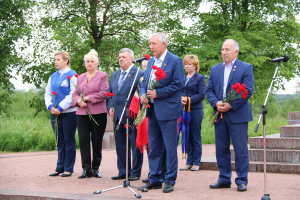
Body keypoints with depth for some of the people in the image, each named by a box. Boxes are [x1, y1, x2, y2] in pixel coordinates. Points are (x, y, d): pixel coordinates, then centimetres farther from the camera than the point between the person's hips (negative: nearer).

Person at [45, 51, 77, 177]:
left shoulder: (72, 75, -6)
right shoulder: (53, 76, 13)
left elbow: (73, 94, -14)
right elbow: (47, 93, 13)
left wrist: (60, 108, -17)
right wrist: (50, 107, -5)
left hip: (68, 113, -6)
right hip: (55, 113, 6)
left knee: (69, 141, 1)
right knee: (60, 141, 10)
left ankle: (68, 168, 7)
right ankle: (60, 168, 16)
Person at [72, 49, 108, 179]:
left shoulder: (102, 76, 2)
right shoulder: (80, 77, 18)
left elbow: (104, 93, -9)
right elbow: (75, 93, 16)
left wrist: (87, 98, -10)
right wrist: (78, 100, -6)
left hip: (98, 113, -4)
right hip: (82, 113, 4)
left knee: (97, 141, 1)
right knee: (83, 140, -2)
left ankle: (95, 168, 12)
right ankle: (86, 169, 2)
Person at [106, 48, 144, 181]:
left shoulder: (139, 74, -5)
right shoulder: (114, 75, 18)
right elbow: (109, 94, 22)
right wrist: (110, 107, 7)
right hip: (118, 117, 7)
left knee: (135, 145, 1)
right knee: (120, 146, 11)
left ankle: (135, 172, 10)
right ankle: (123, 172, 20)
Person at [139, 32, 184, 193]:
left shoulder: (175, 61, -7)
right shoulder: (150, 61, 15)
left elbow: (178, 83, -13)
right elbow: (144, 81, 19)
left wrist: (158, 93, -17)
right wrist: (142, 94, -2)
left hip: (167, 110, -7)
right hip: (152, 110, 7)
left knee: (170, 148, 0)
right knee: (153, 148, 11)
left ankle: (170, 180, 9)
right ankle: (155, 179, 20)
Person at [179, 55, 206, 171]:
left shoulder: (200, 78, 0)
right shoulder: (182, 78, 16)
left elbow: (202, 94, -9)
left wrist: (189, 100, -17)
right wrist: (180, 100, -6)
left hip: (196, 110, -5)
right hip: (184, 110, 5)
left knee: (196, 137, 0)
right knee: (187, 136, 7)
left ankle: (196, 163, 7)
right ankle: (189, 162, 14)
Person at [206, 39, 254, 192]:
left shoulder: (246, 68, -1)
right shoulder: (215, 69, 14)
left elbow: (248, 91, -9)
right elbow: (209, 90, 11)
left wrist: (231, 105, -15)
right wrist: (216, 103, -8)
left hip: (237, 115, -5)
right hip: (220, 115, 5)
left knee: (240, 149, -1)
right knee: (221, 149, 8)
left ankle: (242, 180, 7)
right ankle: (224, 179, 17)